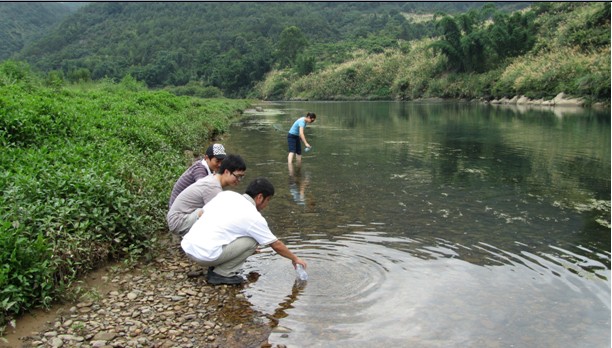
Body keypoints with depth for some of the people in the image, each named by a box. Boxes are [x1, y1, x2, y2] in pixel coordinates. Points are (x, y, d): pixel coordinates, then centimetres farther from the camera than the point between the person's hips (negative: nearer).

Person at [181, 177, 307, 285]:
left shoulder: (226, 194, 10)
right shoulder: (254, 217, -5)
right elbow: (276, 245, 5)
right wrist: (295, 259, 21)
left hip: (186, 245, 7)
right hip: (205, 255, -7)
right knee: (252, 241, 0)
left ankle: (216, 266, 16)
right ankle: (221, 273, 1)